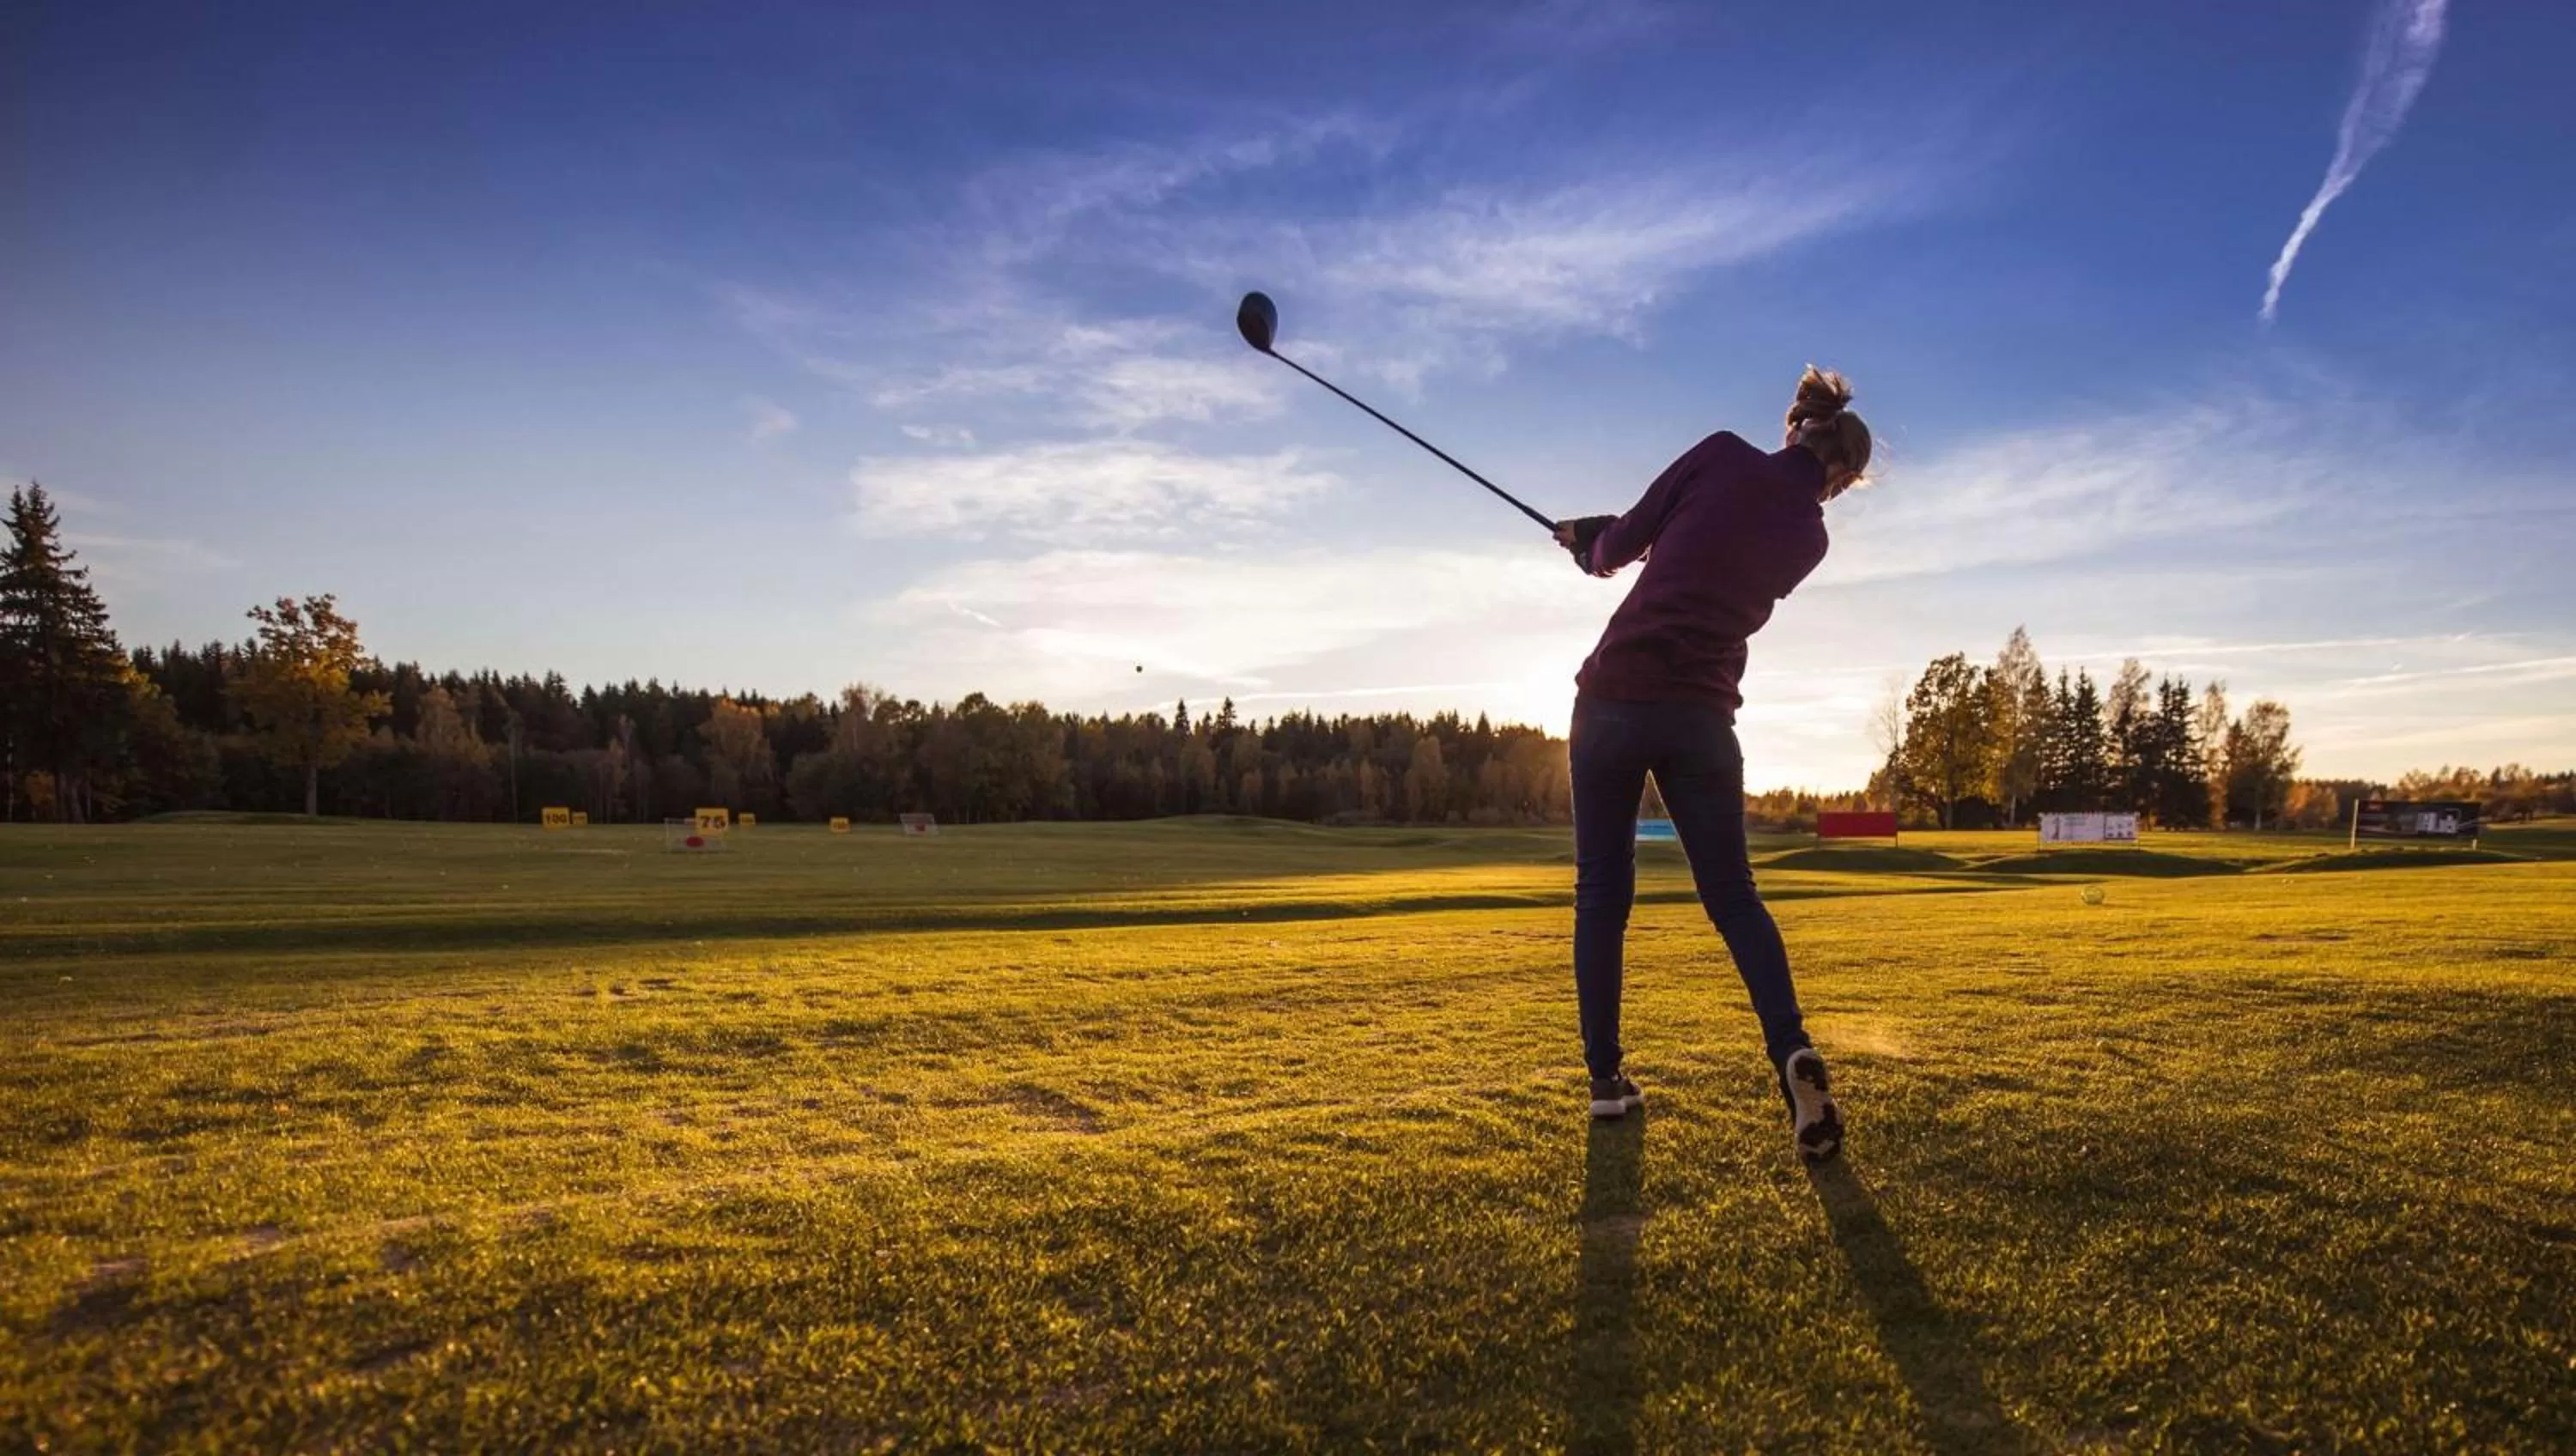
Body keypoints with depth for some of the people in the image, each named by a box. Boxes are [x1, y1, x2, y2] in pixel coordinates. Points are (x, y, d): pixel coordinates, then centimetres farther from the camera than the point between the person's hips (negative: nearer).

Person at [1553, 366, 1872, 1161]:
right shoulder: (1808, 538, 10)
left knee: (1601, 896, 8)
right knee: (1733, 897, 12)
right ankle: (1793, 1050, -8)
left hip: (1616, 697, -1)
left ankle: (1606, 1075, 10)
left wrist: (1596, 544, 27)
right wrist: (1598, 539, 28)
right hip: (1702, 716, 2)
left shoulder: (1723, 453, 1)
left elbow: (1626, 540, 3)